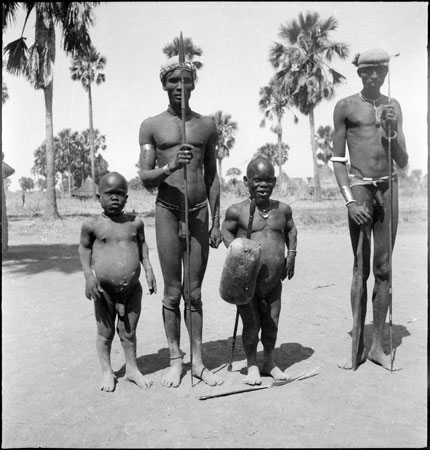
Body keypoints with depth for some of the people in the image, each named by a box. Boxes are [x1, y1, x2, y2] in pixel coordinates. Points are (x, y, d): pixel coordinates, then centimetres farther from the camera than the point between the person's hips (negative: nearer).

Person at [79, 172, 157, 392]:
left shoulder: (135, 222, 0)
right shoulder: (92, 225, -6)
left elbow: (142, 244, 13)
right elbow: (84, 248, 4)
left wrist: (148, 269, 5)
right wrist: (88, 274, -8)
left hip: (132, 289, 2)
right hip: (104, 290, -2)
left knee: (129, 332, 15)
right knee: (105, 333, 13)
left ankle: (132, 368, 32)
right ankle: (107, 371, 30)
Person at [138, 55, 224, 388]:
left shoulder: (207, 125, 9)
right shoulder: (151, 126, 3)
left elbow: (212, 176, 11)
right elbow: (146, 179, -2)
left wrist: (216, 222, 7)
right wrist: (170, 166, -23)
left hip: (199, 211, 2)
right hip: (167, 211, -1)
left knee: (195, 292, 7)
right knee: (172, 292, 5)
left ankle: (198, 361, 18)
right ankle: (176, 360, 19)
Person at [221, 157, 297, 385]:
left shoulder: (283, 209, 4)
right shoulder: (237, 211, -8)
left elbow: (291, 229, 20)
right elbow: (226, 231, 5)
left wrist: (292, 253, 10)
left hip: (274, 281, 4)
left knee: (272, 323, 15)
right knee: (251, 324, 5)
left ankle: (269, 362, 36)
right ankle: (252, 365, 26)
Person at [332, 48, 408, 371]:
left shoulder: (394, 106, 13)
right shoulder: (345, 107, 4)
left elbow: (403, 163, 11)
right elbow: (338, 160, 0)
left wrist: (392, 129, -5)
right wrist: (349, 201, -10)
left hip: (389, 187, 4)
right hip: (359, 187, -3)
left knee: (384, 269, 4)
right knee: (361, 269, -3)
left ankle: (378, 347, 13)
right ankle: (357, 346, 5)